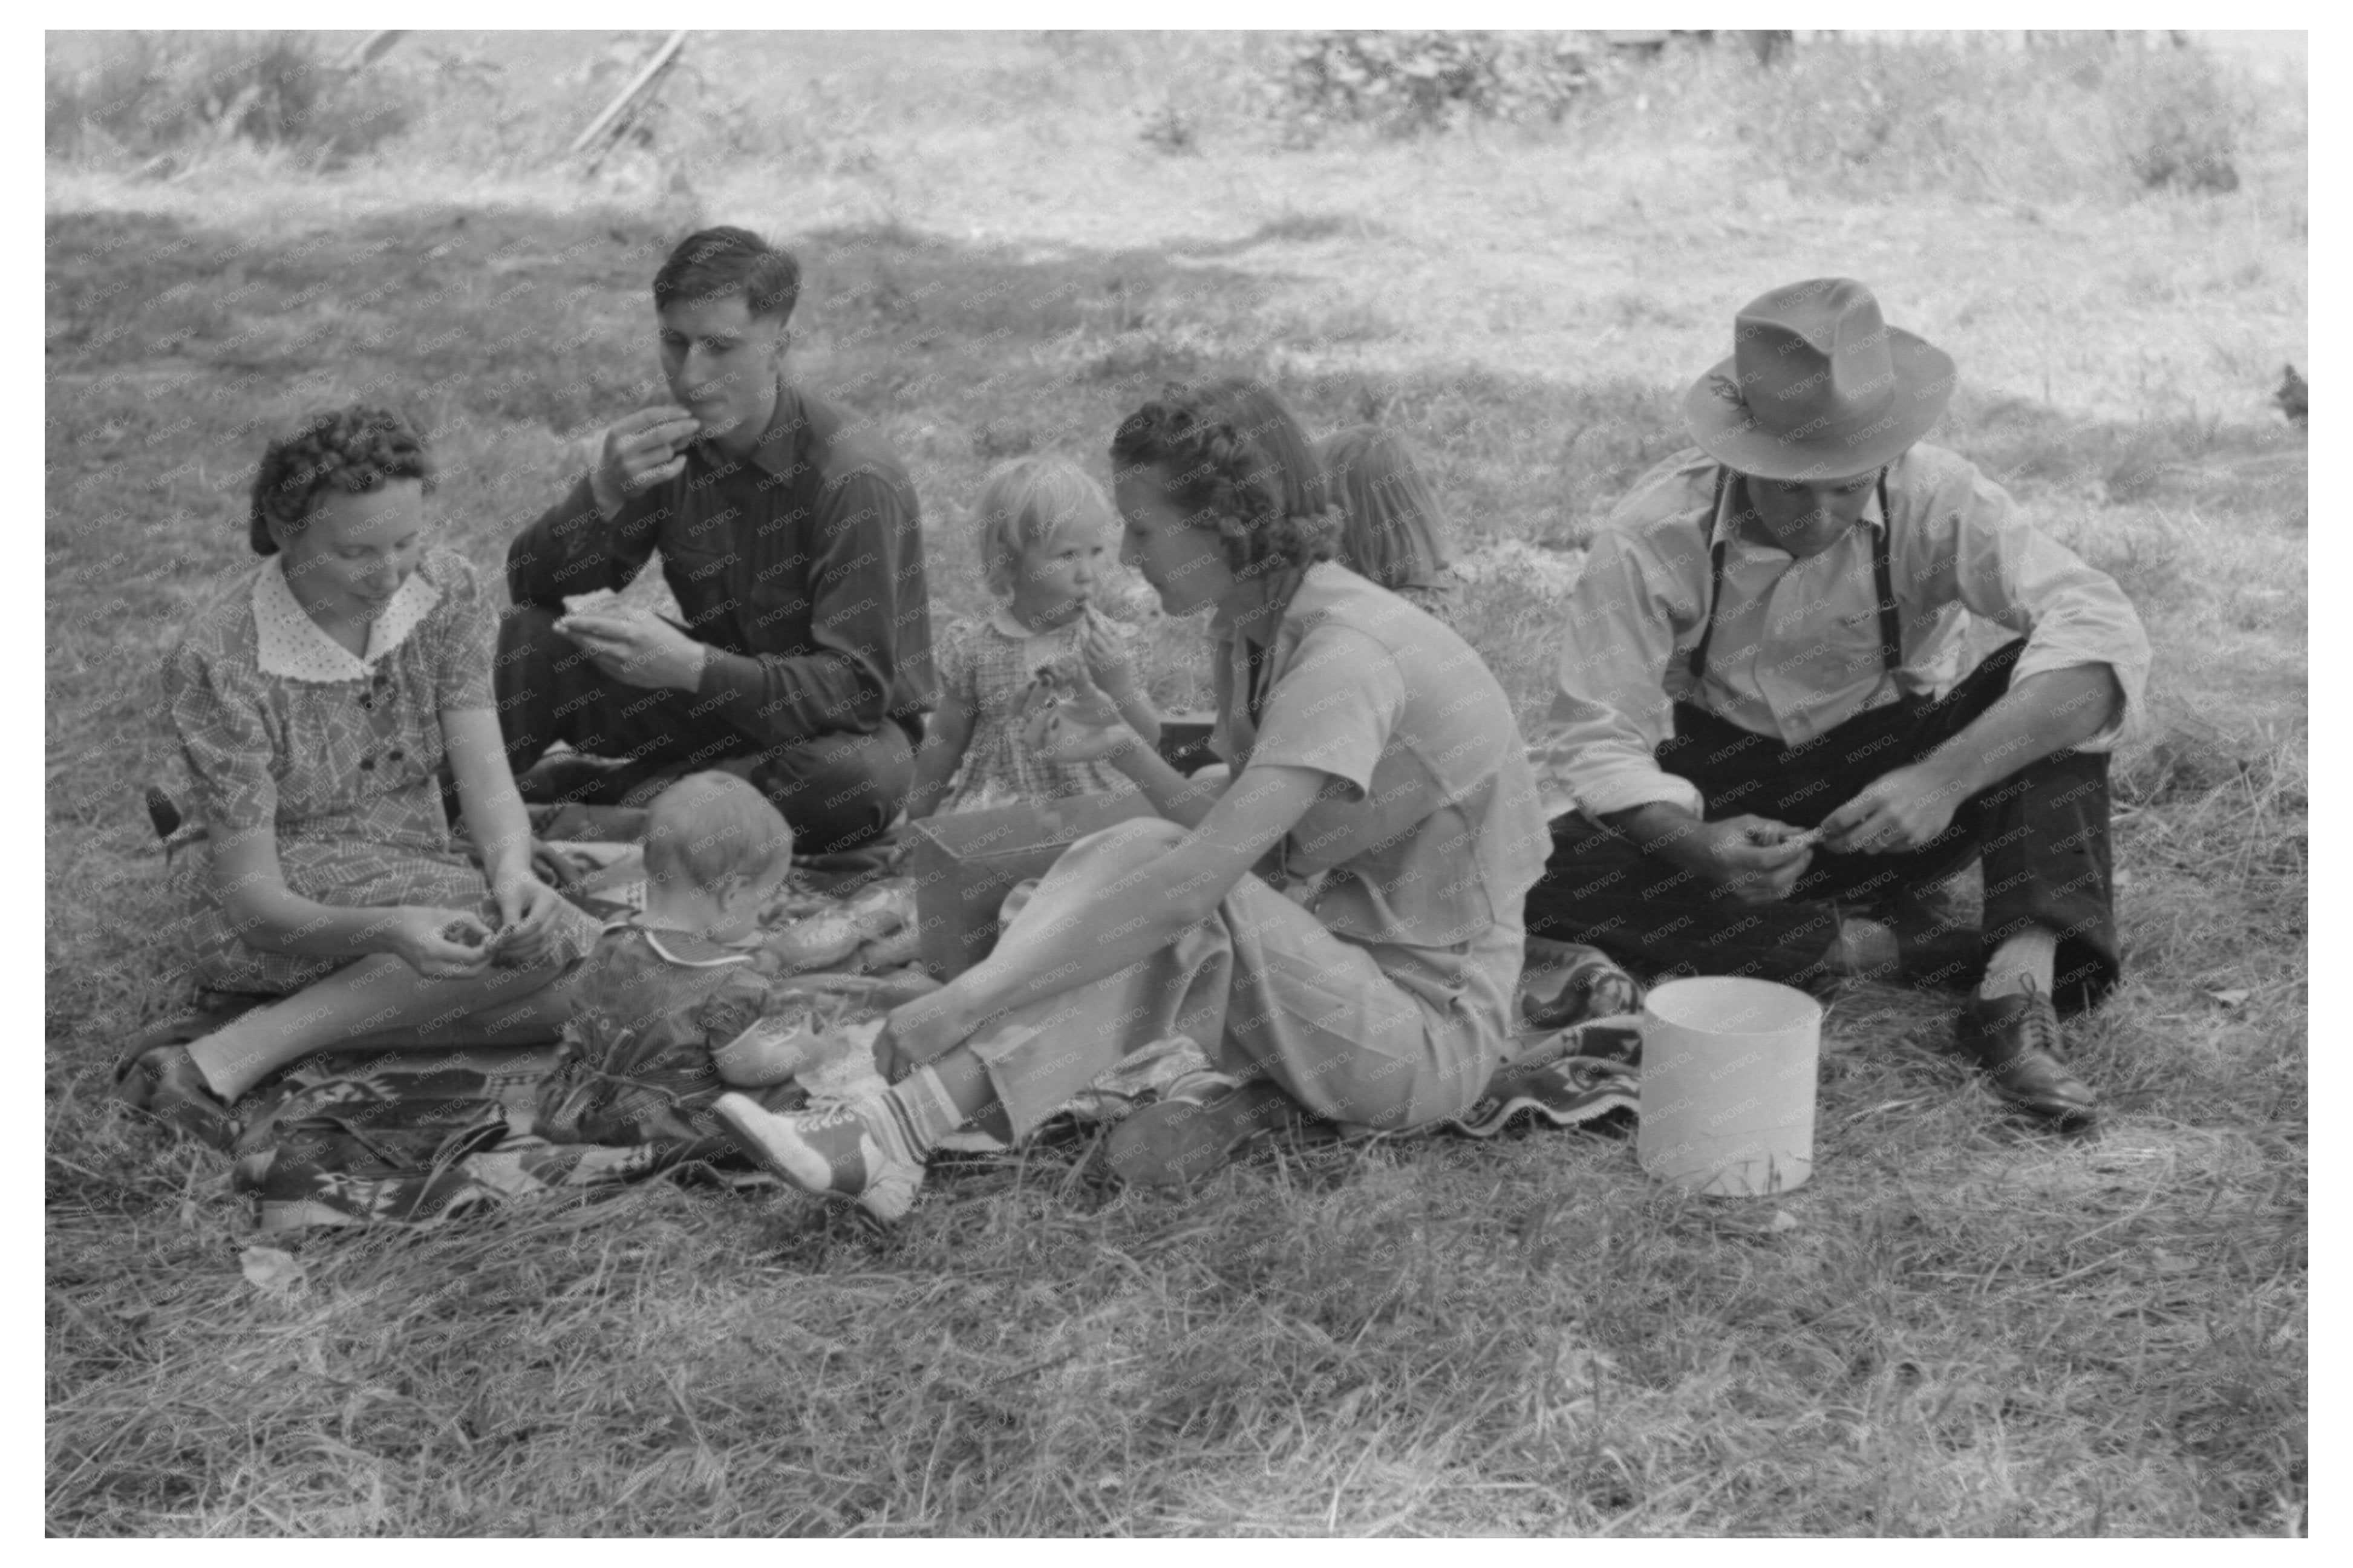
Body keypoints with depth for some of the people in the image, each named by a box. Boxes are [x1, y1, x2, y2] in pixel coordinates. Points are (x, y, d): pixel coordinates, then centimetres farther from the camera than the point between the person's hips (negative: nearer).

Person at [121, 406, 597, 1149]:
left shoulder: (444, 591, -8)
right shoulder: (218, 663, -23)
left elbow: (488, 782, -12)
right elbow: (252, 895, -23)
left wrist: (511, 869, -36)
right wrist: (386, 932, -42)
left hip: (425, 893, 6)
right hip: (269, 925, -6)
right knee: (551, 936, -32)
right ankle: (227, 1059, -27)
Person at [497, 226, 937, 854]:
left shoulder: (855, 482, -24)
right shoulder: (666, 443, -7)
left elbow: (858, 688, -27)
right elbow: (532, 587, -7)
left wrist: (692, 666, -39)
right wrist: (603, 493, -28)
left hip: (846, 722, -4)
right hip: (716, 699, 4)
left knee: (855, 778, -39)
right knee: (520, 640, -16)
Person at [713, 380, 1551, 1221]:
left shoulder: (1346, 654, -25)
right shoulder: (1245, 633, 4)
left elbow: (1196, 883, -35)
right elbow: (1250, 850, 6)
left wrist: (966, 998, -37)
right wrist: (1125, 751, -9)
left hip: (1434, 1030, -8)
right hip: (1354, 972, 8)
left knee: (1158, 876, -26)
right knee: (1126, 857, -12)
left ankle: (905, 1131, -29)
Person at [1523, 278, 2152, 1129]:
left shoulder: (1935, 499, -20)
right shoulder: (1656, 532, -20)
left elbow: (2105, 635, -30)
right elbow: (1591, 738, -20)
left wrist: (1945, 777, -43)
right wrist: (1699, 847, -40)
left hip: (1884, 790, 0)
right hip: (1721, 790, 0)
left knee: (2048, 679, -26)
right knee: (1548, 875, -30)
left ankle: (2022, 986, -34)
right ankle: (1879, 944, -22)